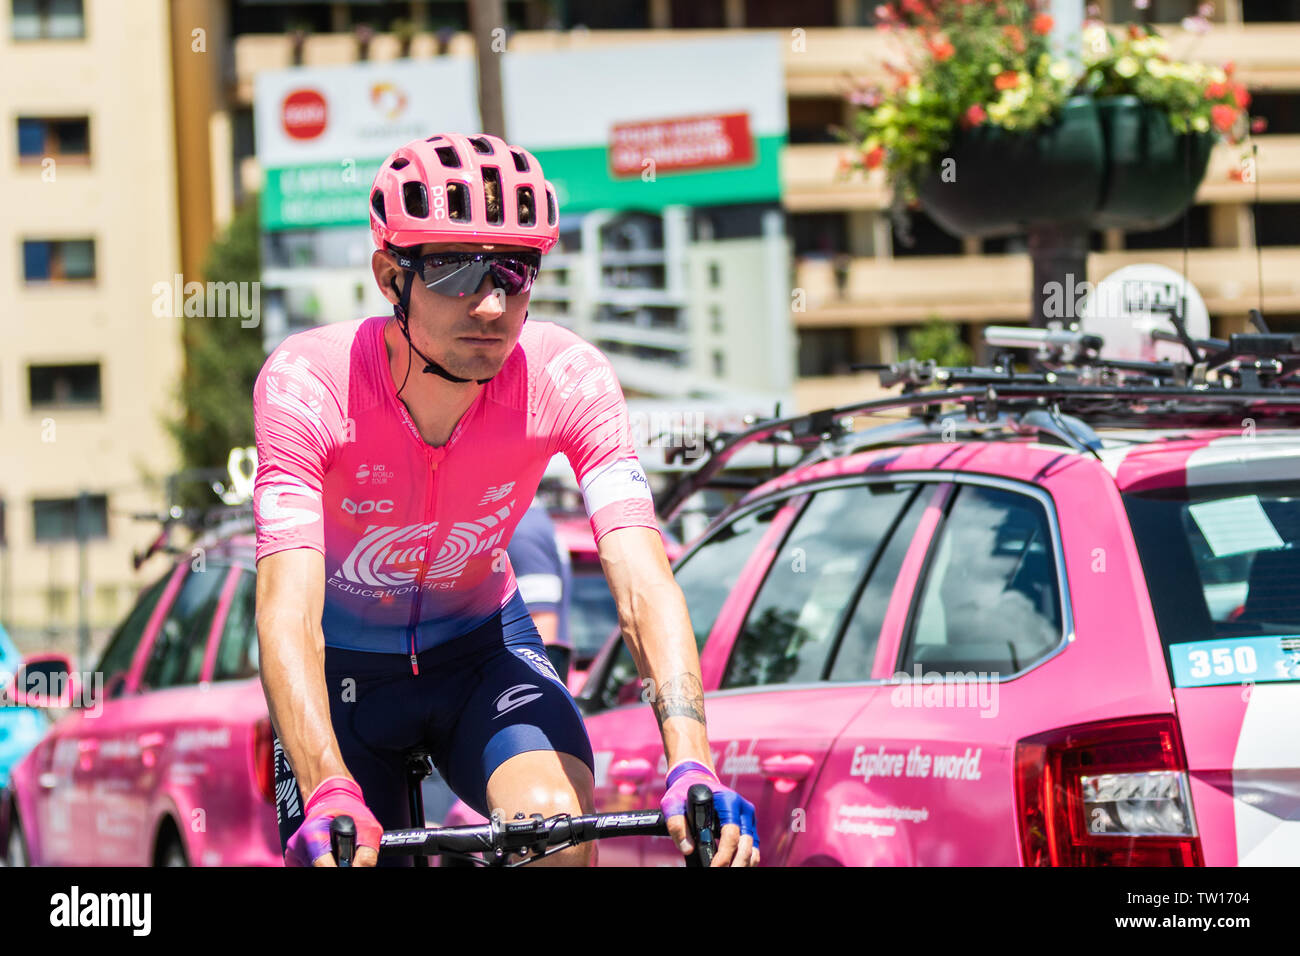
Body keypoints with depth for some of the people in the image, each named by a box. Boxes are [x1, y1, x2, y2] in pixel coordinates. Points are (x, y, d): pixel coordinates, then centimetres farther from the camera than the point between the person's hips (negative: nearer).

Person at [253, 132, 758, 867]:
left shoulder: (568, 379, -24)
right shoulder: (306, 384, -29)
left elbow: (643, 580, -32)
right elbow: (287, 605, -39)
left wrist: (692, 763, -50)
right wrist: (328, 795, -55)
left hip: (481, 647, 0)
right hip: (345, 663, 0)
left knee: (560, 826, -26)